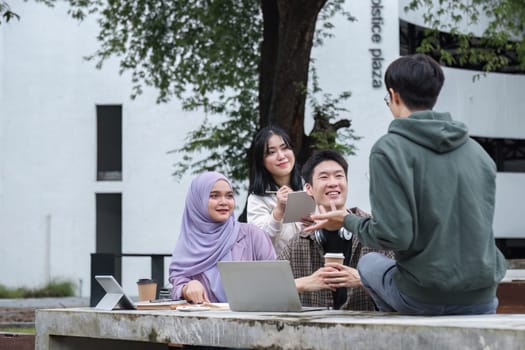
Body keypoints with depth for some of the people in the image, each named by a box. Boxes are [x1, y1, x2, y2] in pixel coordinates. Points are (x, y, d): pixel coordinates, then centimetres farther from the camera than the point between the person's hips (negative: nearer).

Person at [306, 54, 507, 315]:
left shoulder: (389, 149, -10)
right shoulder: (477, 151, 6)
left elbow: (394, 235, -16)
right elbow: (482, 223, 12)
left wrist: (347, 220, 2)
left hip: (422, 297, -4)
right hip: (482, 299, 4)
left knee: (369, 263, 26)